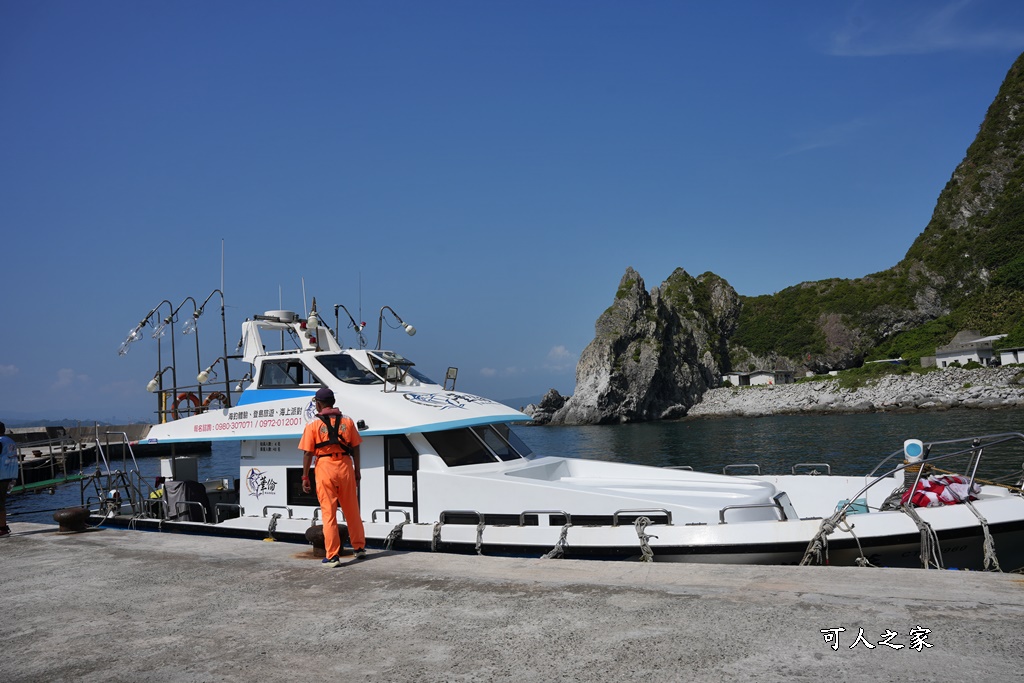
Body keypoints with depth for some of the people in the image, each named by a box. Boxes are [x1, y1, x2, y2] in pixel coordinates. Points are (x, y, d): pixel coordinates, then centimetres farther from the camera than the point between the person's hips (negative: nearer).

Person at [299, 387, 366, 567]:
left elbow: (308, 453, -6)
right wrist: (357, 471, 15)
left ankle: (333, 556, 4)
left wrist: (305, 477, 1)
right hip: (345, 466, 3)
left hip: (324, 467, -3)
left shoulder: (313, 425, -4)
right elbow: (355, 448, 6)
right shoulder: (347, 422, 5)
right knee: (352, 510, 15)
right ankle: (359, 547, 27)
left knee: (328, 513, 3)